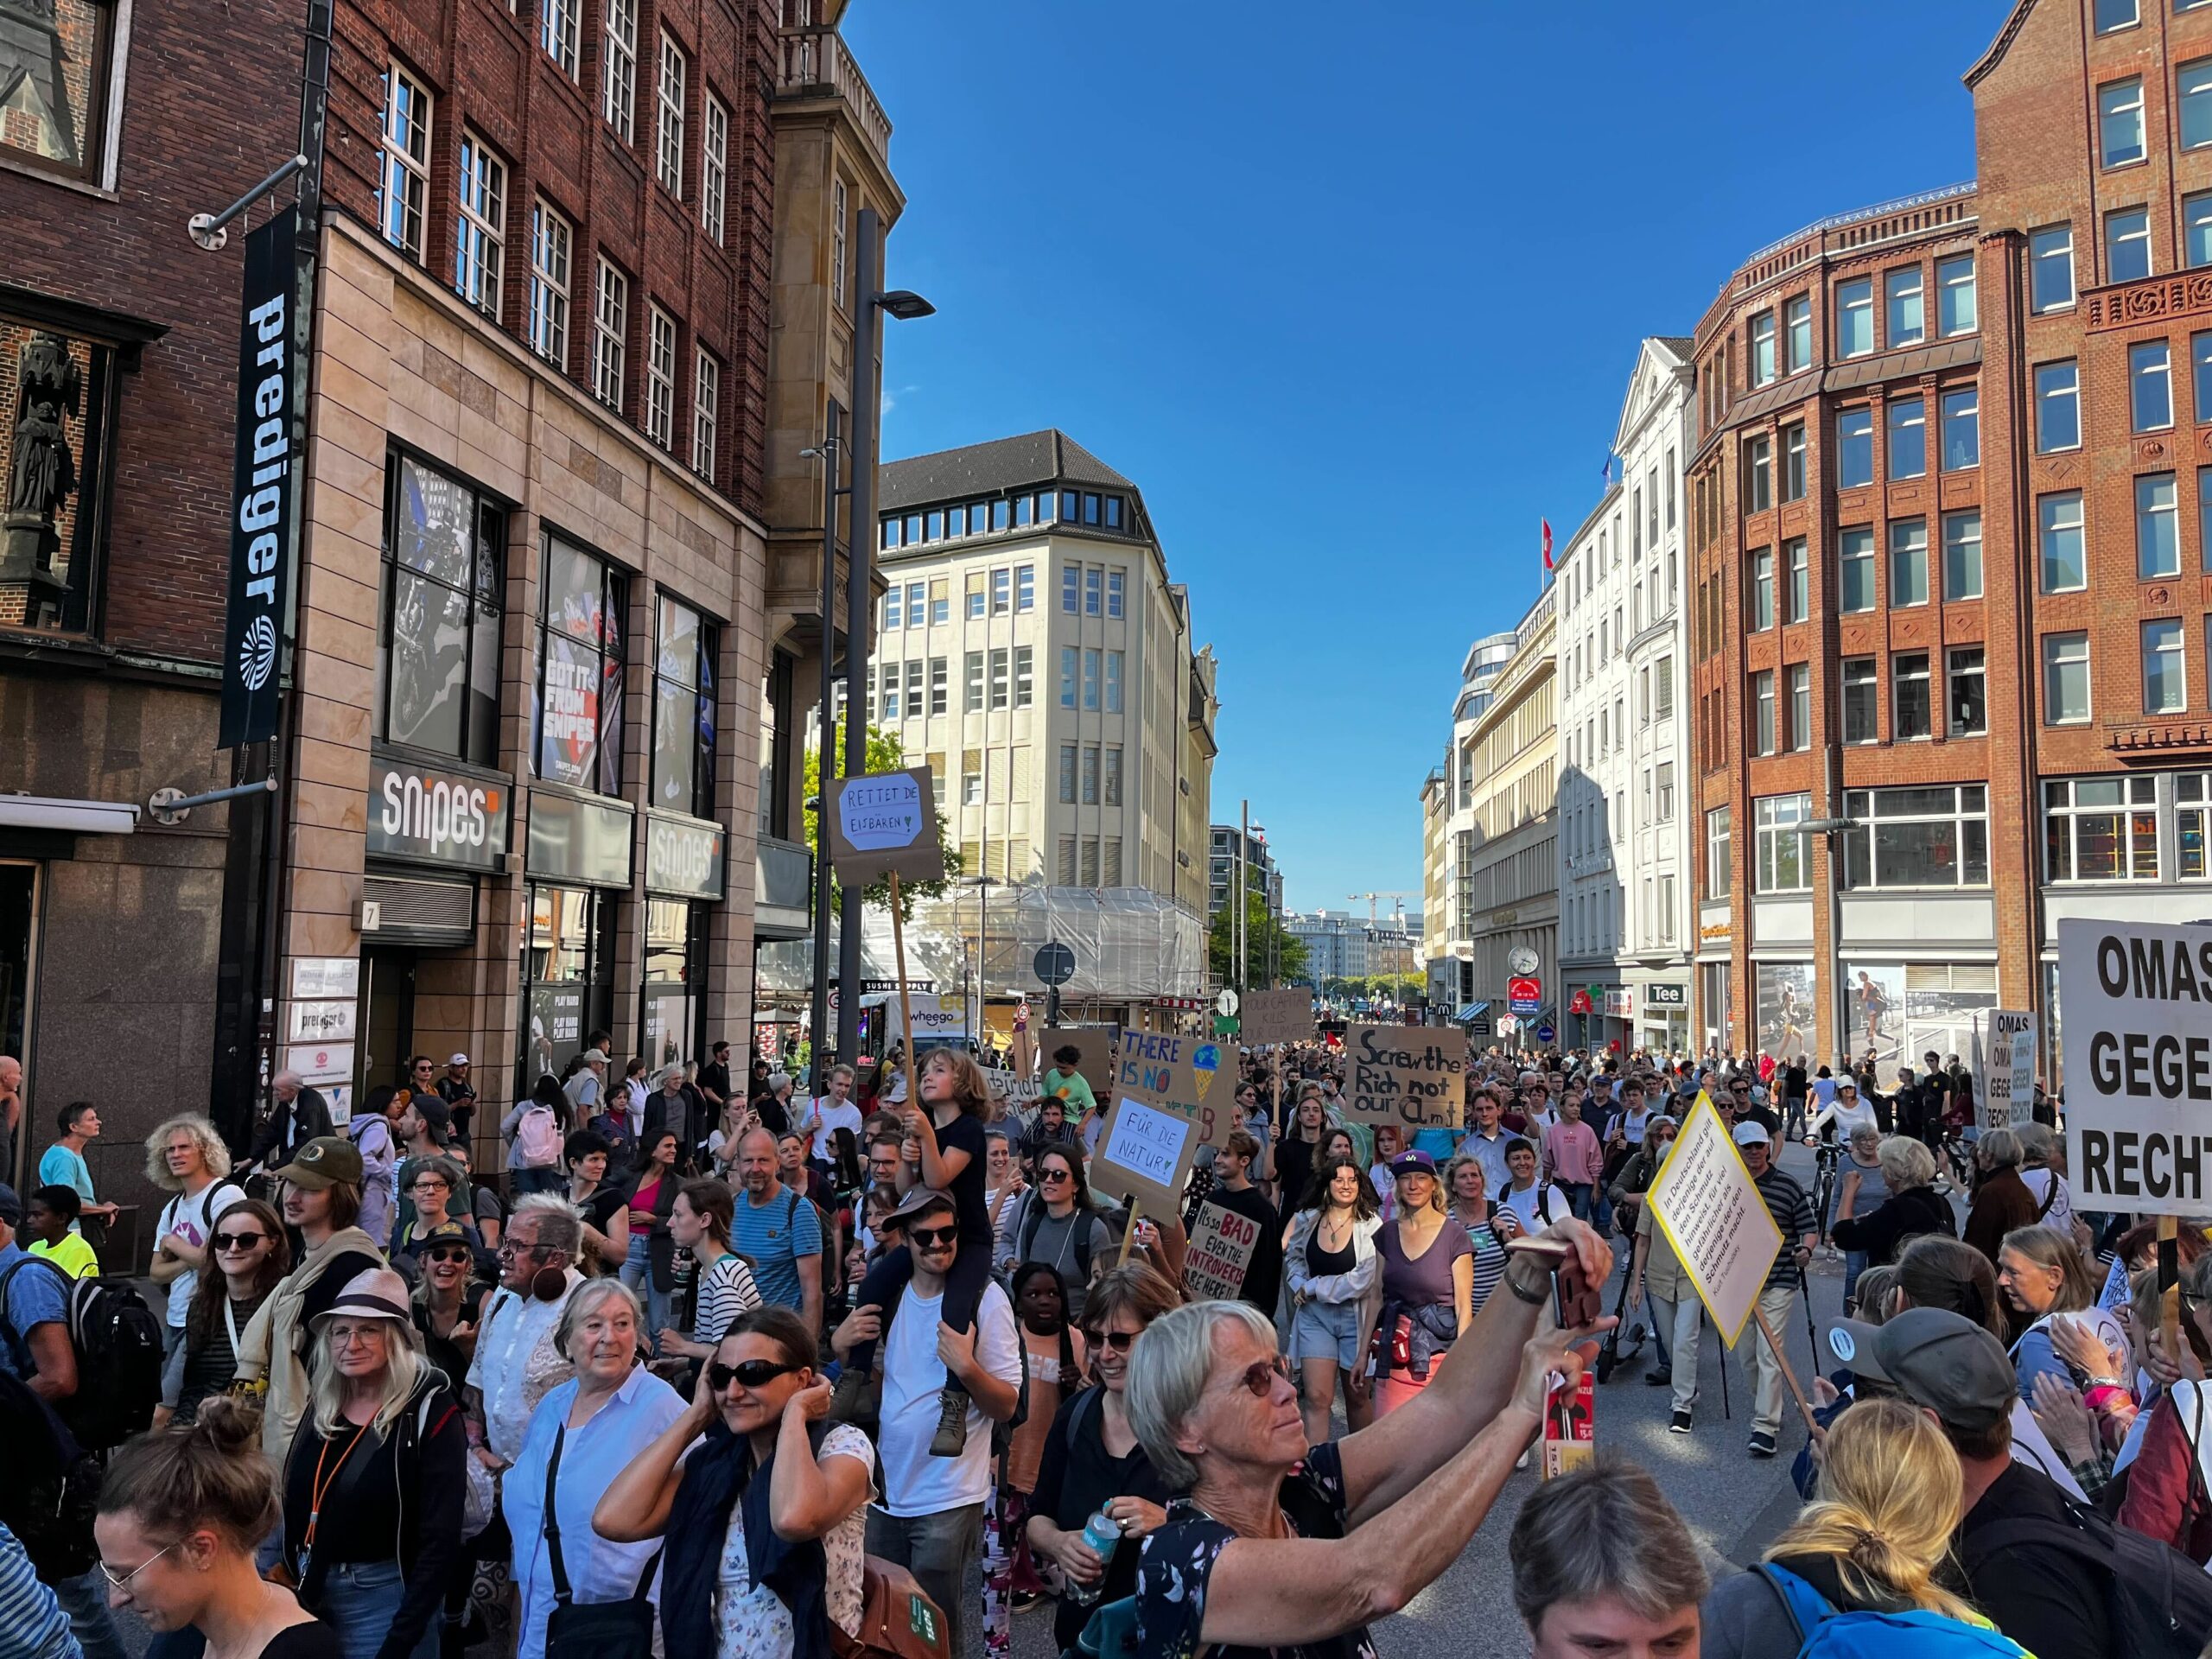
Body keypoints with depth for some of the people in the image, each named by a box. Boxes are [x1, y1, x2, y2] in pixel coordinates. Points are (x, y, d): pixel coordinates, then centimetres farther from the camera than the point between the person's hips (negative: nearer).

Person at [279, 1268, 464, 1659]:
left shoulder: (430, 1411, -16)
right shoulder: (323, 1408, 3)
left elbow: (440, 1541, -19)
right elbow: (297, 1512, 12)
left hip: (387, 1598, -6)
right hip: (313, 1592, 6)